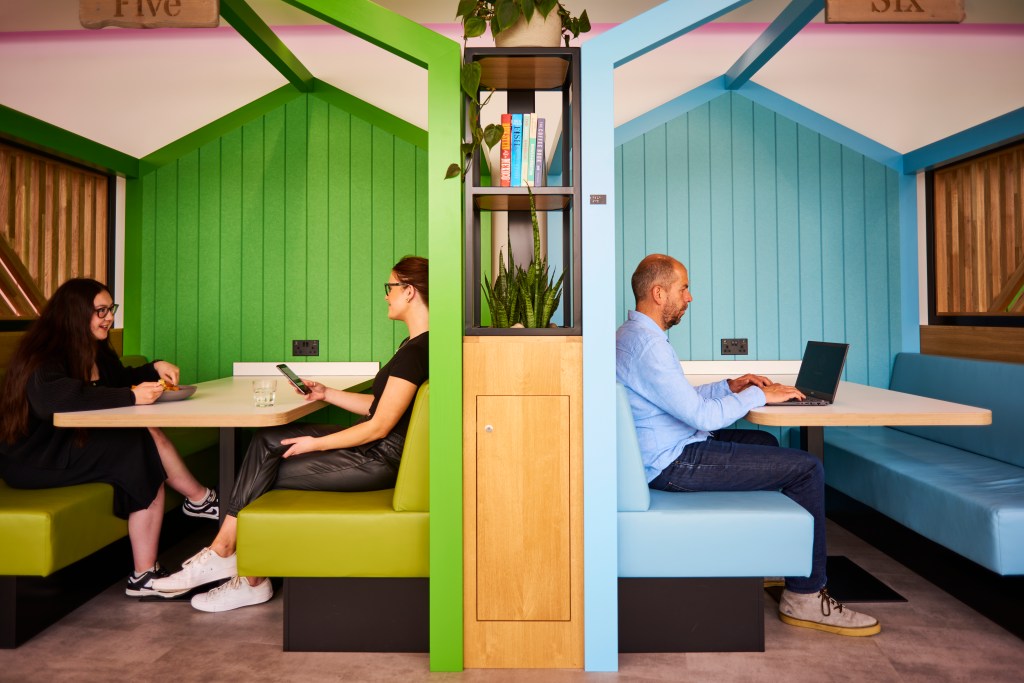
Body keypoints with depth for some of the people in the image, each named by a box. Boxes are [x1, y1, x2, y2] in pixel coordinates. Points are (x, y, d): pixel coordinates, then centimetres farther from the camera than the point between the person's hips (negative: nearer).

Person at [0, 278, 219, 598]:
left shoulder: (95, 351, 11)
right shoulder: (42, 356, -18)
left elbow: (120, 379, 26)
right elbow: (57, 399, -38)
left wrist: (154, 369, 4)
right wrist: (132, 397, -41)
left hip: (75, 444, 9)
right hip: (35, 460, -9)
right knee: (143, 451, -23)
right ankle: (200, 500, -1)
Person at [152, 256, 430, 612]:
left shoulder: (415, 352, -21)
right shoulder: (416, 345, 11)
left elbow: (379, 426, -20)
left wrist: (315, 444, -11)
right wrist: (327, 393, 13)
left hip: (379, 460, -9)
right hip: (376, 449, 9)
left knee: (266, 476, -2)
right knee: (267, 441, 2)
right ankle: (222, 553, 4)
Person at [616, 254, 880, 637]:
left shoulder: (631, 334, 11)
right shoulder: (647, 344, -23)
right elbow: (702, 416, -25)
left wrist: (729, 387, 10)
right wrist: (758, 396, -11)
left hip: (667, 452, 11)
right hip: (674, 465, -11)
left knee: (765, 443, 27)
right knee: (807, 468, -7)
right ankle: (805, 597, 4)